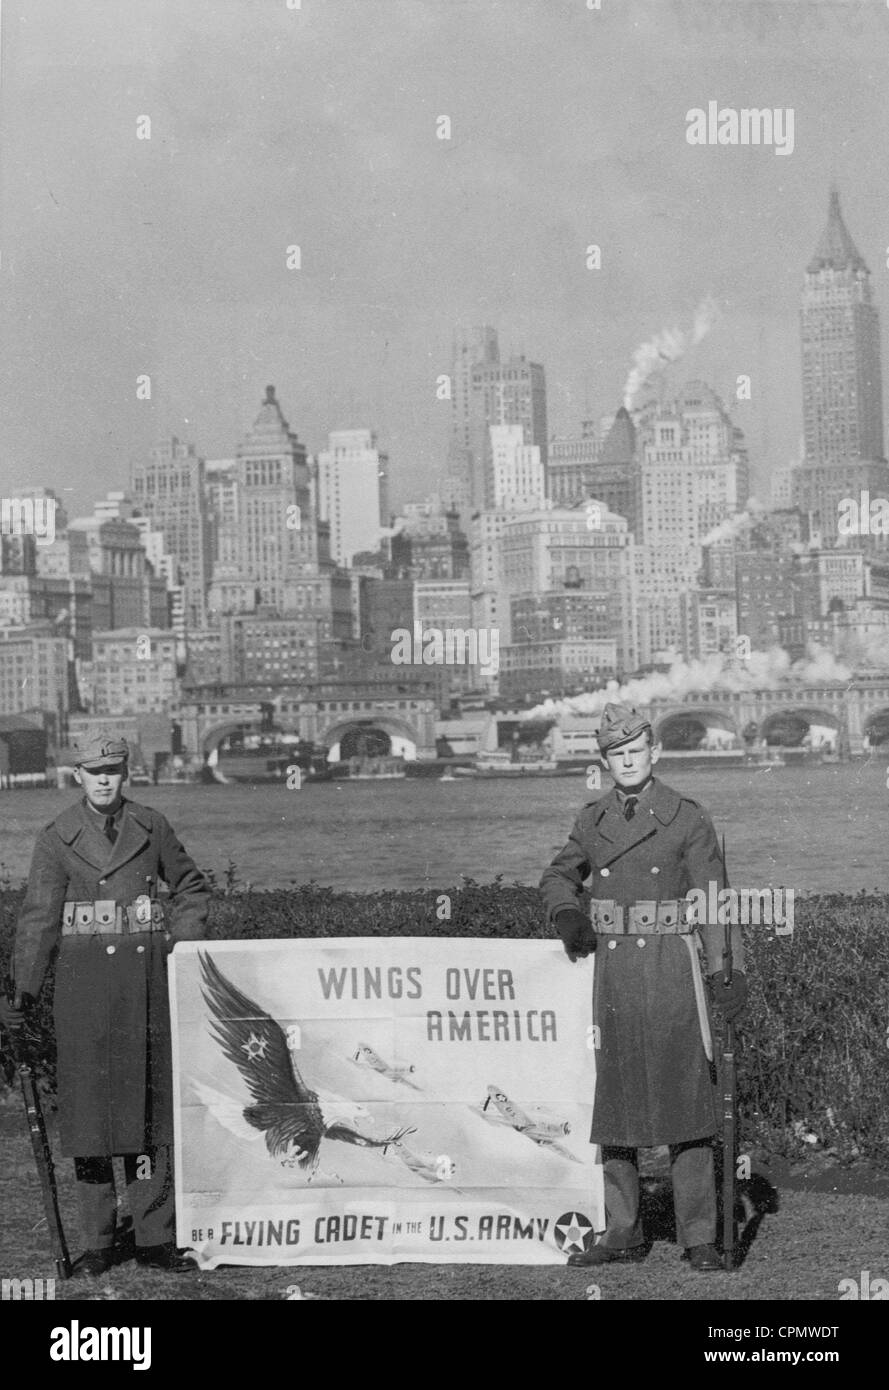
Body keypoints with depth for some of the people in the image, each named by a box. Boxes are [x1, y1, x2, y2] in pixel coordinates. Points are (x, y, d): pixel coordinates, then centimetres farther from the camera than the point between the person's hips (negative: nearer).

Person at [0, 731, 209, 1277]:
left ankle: (155, 1237, 9)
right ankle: (99, 1242, 8)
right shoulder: (58, 838, 1)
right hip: (85, 976, -1)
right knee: (89, 1105, -1)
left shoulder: (151, 826, 6)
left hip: (148, 974, 1)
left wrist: (184, 945, 4)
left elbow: (192, 886, 18)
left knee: (153, 1103, 2)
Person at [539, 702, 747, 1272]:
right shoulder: (594, 819, 10)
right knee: (614, 1098, 6)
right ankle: (624, 1233, 16)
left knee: (685, 1095, -5)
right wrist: (568, 915, -1)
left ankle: (700, 1238, -1)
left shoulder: (688, 818, -1)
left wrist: (730, 973, -15)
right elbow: (559, 877, 22)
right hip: (613, 968, 4)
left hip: (671, 967, -4)